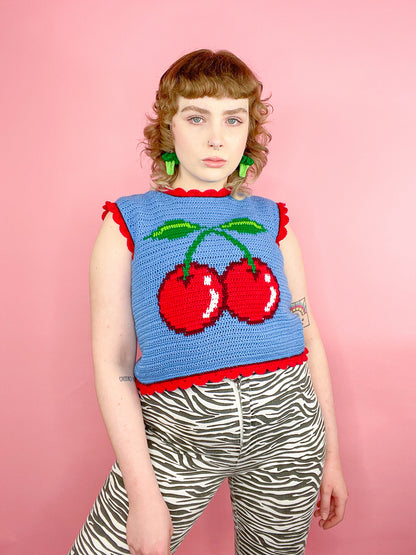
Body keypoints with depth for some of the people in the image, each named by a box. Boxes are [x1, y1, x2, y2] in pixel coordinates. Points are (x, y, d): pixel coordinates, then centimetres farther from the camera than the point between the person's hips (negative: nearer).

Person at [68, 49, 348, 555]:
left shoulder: (270, 219, 5)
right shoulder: (128, 222, -2)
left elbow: (307, 335, 8)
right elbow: (113, 362, -7)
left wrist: (330, 454, 10)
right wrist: (143, 493, -10)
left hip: (284, 420, 3)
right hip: (178, 432, -2)